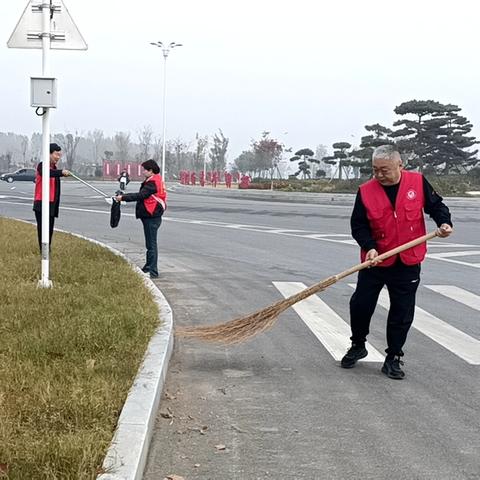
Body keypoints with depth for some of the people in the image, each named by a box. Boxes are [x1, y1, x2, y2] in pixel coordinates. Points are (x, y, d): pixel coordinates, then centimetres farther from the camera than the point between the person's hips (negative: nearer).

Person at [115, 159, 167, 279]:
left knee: (151, 244, -8)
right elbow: (142, 195, 15)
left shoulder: (152, 183, -18)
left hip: (151, 217, -11)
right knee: (150, 243, 20)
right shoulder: (155, 180, 16)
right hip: (150, 216, 11)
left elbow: (140, 196, -24)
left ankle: (153, 272, -5)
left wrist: (123, 197, -21)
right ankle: (148, 267, 31)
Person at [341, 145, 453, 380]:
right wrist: (369, 247, -20)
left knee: (402, 313, 4)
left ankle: (393, 358, 18)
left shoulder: (418, 182, -5)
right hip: (375, 261, 0)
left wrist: (444, 222, -11)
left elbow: (435, 205, 7)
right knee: (360, 305, 4)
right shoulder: (365, 191, -7)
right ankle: (357, 346, 29)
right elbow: (358, 225, -5)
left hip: (407, 264, 0)